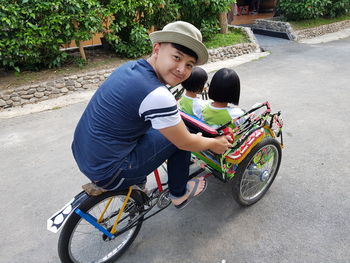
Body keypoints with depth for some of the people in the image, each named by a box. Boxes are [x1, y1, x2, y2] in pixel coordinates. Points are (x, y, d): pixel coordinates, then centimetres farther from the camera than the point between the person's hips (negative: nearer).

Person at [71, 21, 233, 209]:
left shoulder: (130, 66, 0)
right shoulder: (157, 96, -27)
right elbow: (186, 143, -14)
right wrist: (214, 143, 6)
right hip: (106, 173, -8)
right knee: (179, 138, -2)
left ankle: (138, 184, 38)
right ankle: (179, 194, 21)